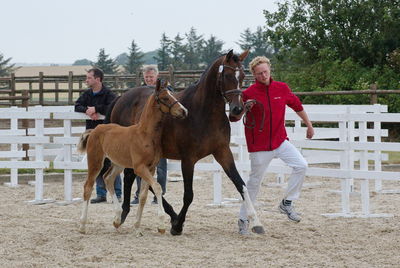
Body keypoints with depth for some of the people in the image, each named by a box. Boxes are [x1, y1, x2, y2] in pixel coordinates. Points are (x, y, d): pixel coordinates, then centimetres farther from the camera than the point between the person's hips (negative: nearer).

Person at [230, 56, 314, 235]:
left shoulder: (282, 89, 1)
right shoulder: (248, 93, -10)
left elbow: (297, 106, 18)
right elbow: (234, 118, -7)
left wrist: (309, 125, 26)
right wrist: (244, 109, -28)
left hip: (280, 140, 4)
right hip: (259, 145, -4)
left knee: (301, 166, -13)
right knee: (255, 181, 3)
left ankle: (287, 203, 2)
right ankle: (243, 219, 15)